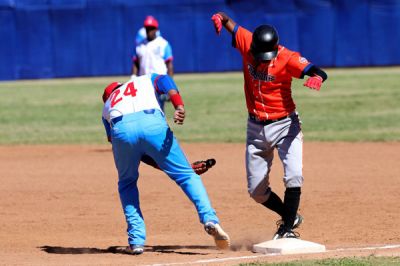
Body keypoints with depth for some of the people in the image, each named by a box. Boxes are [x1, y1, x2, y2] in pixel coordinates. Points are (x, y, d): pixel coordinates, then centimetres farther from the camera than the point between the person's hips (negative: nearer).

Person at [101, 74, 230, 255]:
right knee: (186, 175, 11)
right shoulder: (147, 80, 37)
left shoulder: (107, 108, 39)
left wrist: (158, 164, 31)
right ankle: (210, 219, -9)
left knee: (127, 183, 25)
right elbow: (165, 81, 12)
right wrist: (179, 107, -6)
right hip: (152, 123, -1)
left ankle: (136, 240, 13)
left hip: (121, 131, 1)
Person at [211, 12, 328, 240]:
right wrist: (219, 17, -22)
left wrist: (317, 78, -57)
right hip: (256, 129, 4)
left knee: (294, 177, -21)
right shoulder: (247, 43, -9)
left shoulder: (287, 58, -21)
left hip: (285, 125, -4)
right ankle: (290, 217, 29)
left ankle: (287, 229, -8)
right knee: (257, 190, 8)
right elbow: (227, 21, 2)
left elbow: (320, 73, -33)